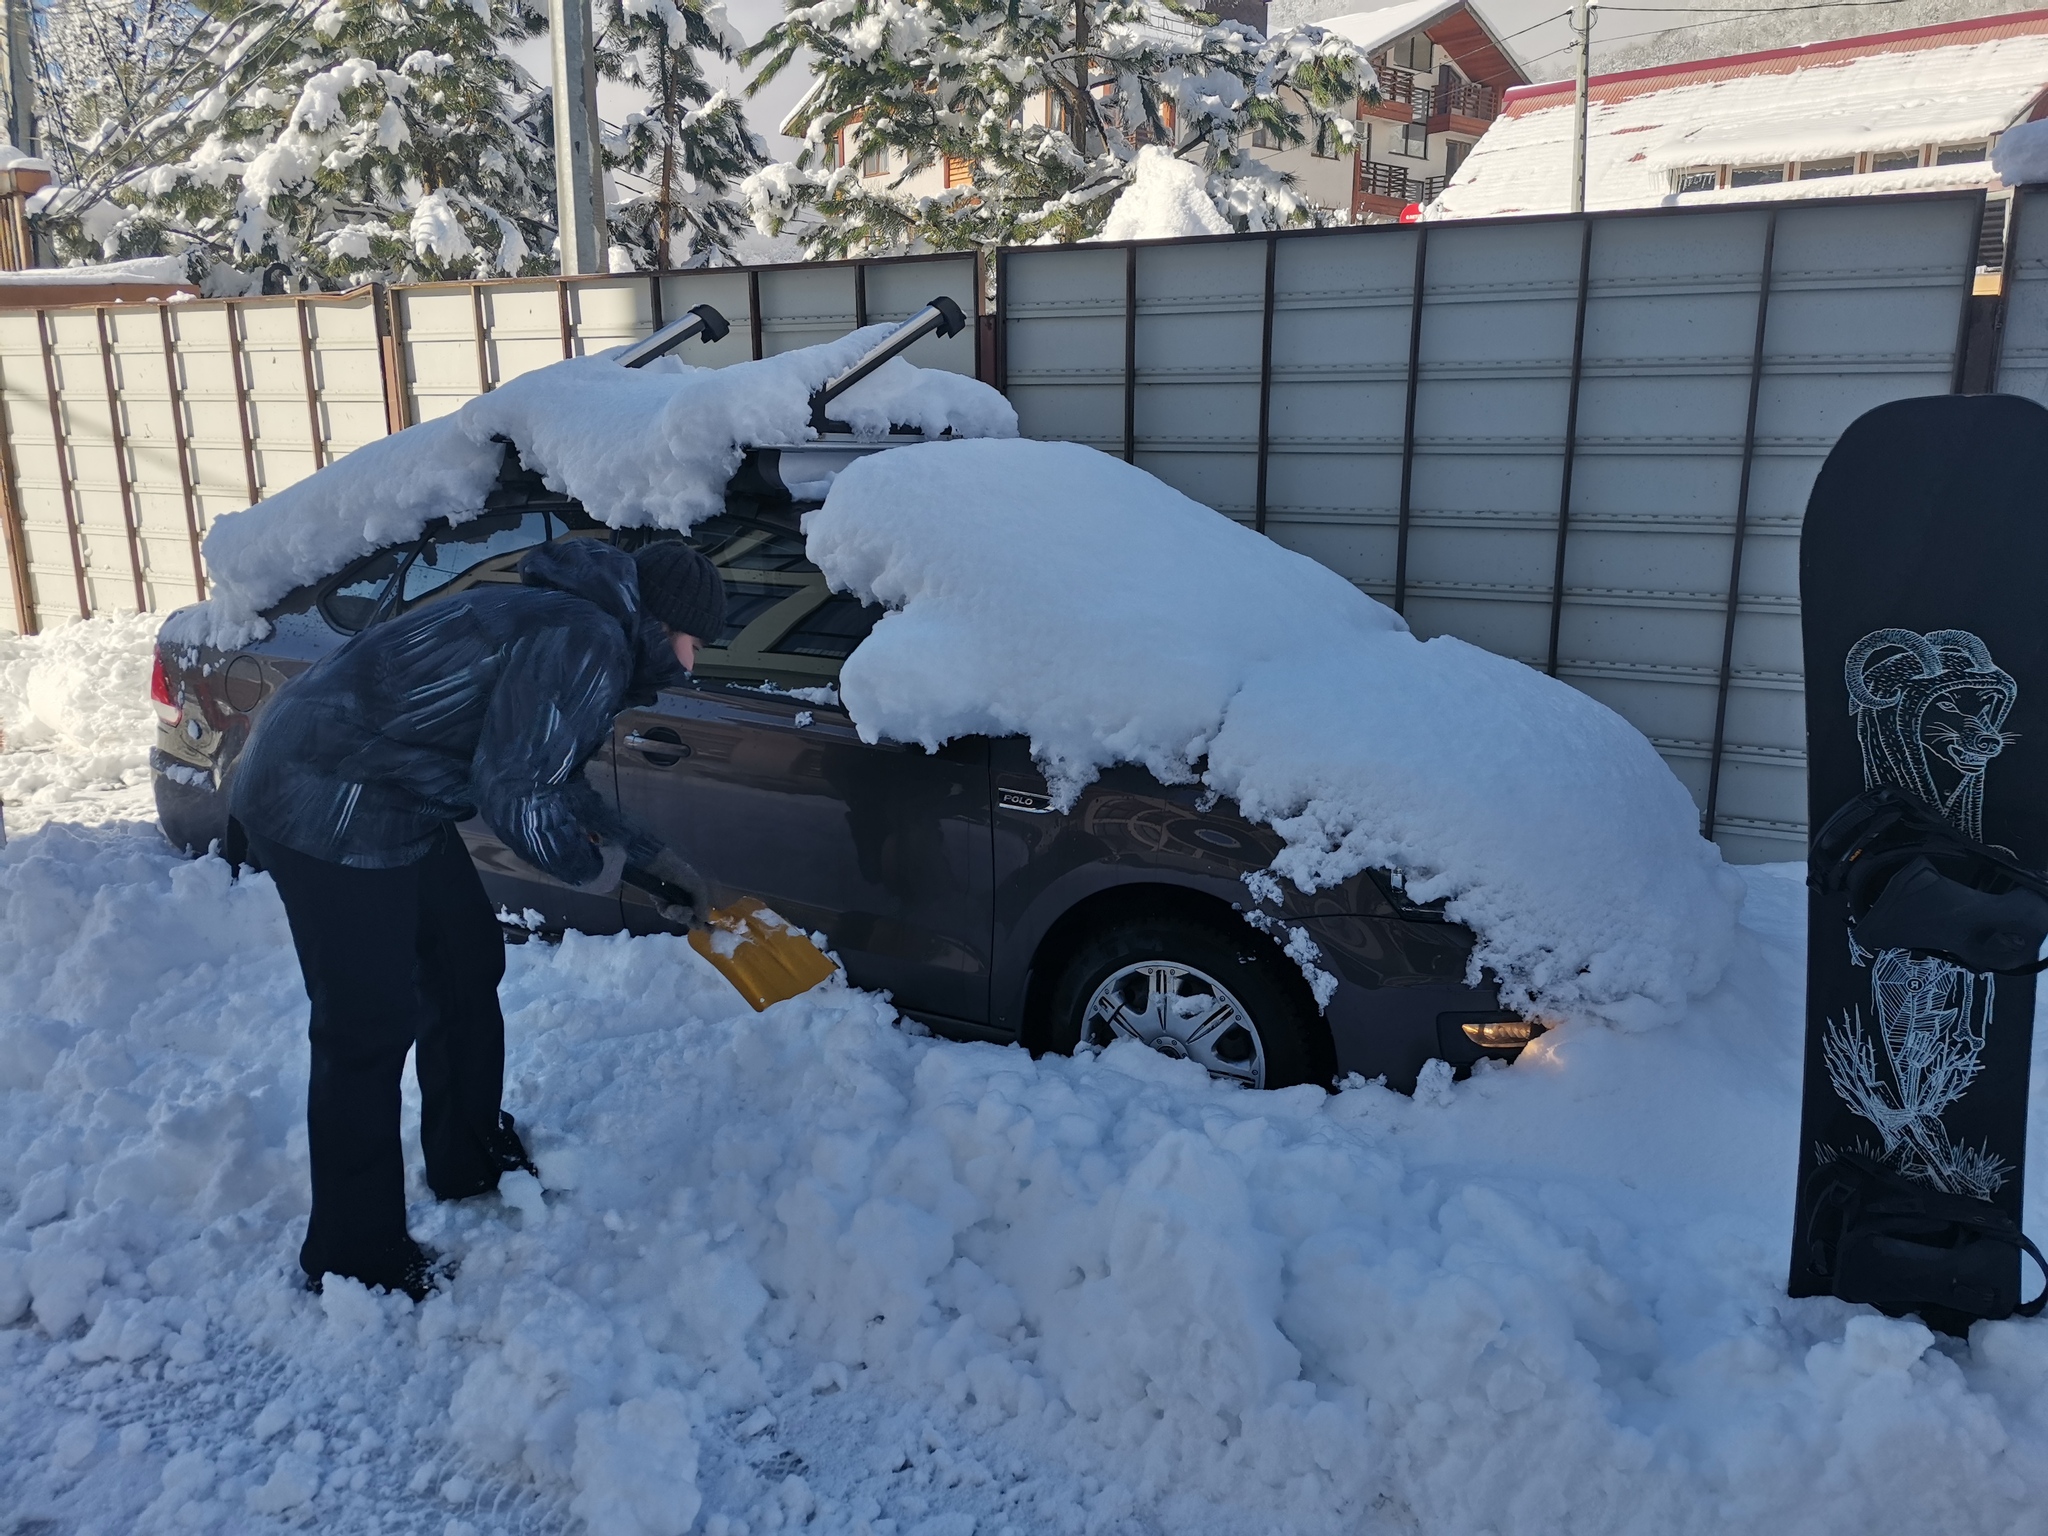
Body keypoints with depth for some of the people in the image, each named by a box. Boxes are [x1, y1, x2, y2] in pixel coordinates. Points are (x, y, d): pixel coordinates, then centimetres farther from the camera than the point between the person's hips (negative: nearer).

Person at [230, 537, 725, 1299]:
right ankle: (354, 1260, 12)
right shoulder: (588, 646, -19)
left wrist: (652, 858, 28)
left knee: (467, 964, 19)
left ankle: (470, 1160, 37)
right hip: (327, 806, -11)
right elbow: (517, 792, -25)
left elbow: (553, 779, 25)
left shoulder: (572, 624, 14)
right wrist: (588, 868, -7)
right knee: (370, 1026, -3)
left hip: (384, 797, 11)